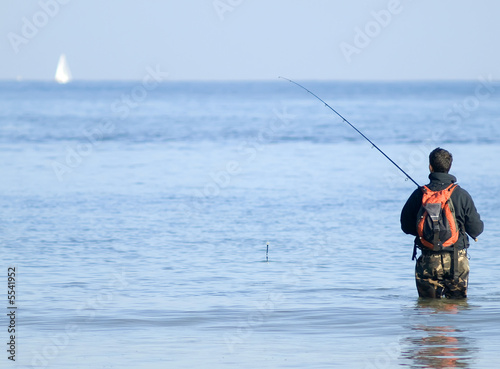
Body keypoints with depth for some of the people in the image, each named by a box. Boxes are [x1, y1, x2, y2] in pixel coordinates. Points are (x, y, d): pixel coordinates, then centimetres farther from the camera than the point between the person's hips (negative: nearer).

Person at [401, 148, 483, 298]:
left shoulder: (420, 194, -4)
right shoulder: (462, 195, -7)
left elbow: (406, 227, 5)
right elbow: (476, 230, -2)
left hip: (429, 261, 0)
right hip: (457, 261, 0)